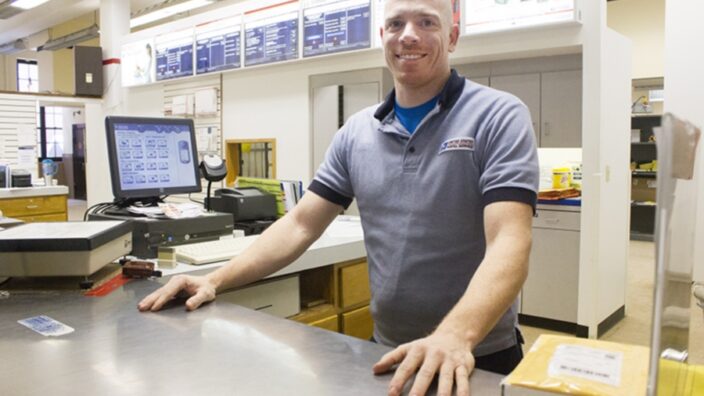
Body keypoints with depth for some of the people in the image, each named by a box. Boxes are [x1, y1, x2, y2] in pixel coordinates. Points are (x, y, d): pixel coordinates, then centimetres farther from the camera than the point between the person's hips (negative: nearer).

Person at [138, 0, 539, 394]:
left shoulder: (499, 116, -12)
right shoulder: (357, 131, 2)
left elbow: (509, 243, -23)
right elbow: (300, 225, 2)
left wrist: (455, 336, -39)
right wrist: (215, 281, -8)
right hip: (387, 352, 5)